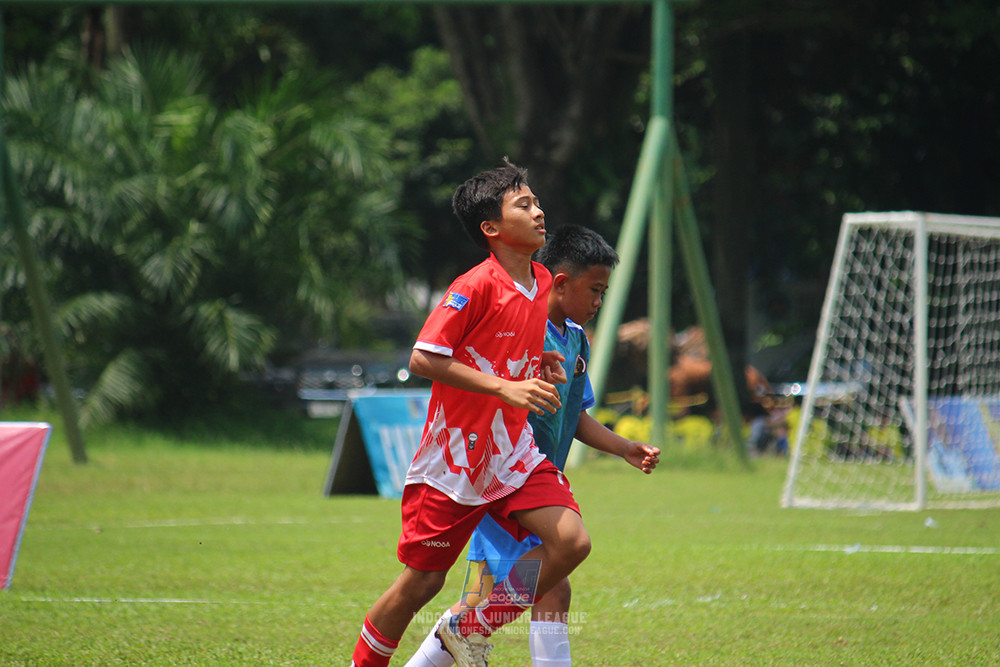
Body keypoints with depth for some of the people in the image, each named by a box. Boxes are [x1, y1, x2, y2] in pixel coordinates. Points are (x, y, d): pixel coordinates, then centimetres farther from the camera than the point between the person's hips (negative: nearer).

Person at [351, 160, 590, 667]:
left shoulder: (542, 283, 7)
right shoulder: (476, 287, -16)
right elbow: (422, 359, -20)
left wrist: (543, 372, 2)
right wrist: (506, 388, -24)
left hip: (513, 454, 6)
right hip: (452, 458, -6)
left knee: (571, 542, -13)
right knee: (421, 582, 0)